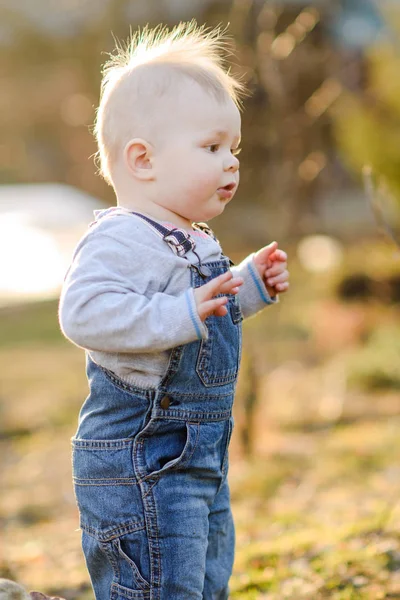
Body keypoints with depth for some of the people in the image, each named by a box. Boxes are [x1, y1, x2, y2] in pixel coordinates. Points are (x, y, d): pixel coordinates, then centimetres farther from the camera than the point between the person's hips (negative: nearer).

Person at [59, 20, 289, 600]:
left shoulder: (192, 242, 14)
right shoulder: (121, 240, -21)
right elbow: (85, 312, -36)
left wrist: (250, 286, 15)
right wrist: (181, 314, -38)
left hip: (201, 458, 10)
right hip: (140, 462, -10)